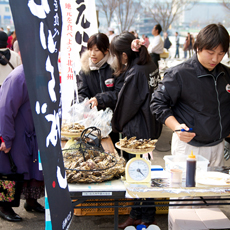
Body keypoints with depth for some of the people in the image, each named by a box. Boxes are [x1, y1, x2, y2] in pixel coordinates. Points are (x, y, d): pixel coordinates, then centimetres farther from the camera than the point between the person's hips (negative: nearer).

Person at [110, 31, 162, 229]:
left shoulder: (135, 73, -21)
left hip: (138, 132, -9)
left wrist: (116, 125, 8)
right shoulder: (150, 66, 6)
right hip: (151, 127, 9)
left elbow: (126, 104, -12)